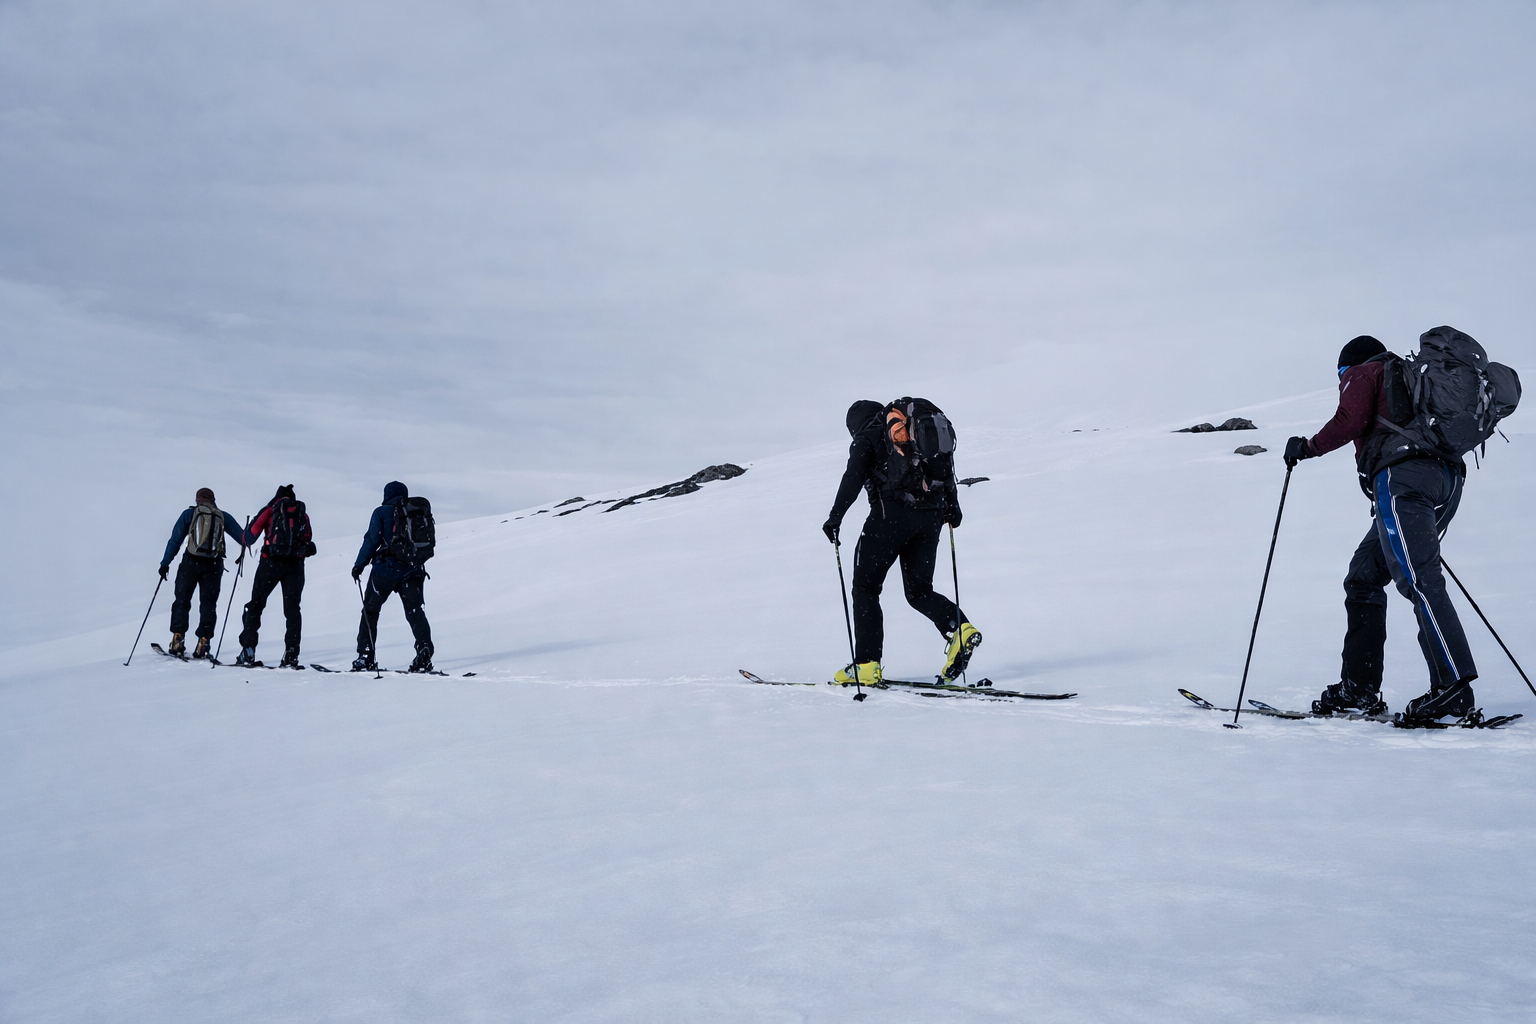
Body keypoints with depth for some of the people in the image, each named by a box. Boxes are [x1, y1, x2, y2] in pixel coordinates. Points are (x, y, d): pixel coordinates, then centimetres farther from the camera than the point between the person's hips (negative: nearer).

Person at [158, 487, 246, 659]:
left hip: (191, 561, -1)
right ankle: (203, 642, -3)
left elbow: (175, 540, 3)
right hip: (214, 565, 1)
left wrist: (165, 563, 4)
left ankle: (177, 640, 1)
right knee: (208, 604, 7)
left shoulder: (189, 514, 7)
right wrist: (242, 553, 24)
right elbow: (243, 538, 7)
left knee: (182, 601, 9)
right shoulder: (223, 516, 10)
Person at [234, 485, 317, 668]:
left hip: (272, 562, -2)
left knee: (255, 605, 9)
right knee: (292, 608, 5)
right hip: (296, 565, 2)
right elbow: (308, 539, 9)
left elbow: (250, 535, 4)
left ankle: (248, 651, 2)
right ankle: (291, 653, -7)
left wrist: (248, 543, 25)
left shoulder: (270, 510, 10)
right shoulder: (303, 514, 18)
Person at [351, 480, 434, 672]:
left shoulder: (382, 512, 1)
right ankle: (424, 654, -15)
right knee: (415, 612, 3)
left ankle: (365, 658, 8)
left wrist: (359, 565, 4)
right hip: (412, 570, 3)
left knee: (370, 611, 11)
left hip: (386, 569, -3)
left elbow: (371, 540, -3)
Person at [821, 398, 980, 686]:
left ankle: (867, 665, -1)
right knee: (919, 590, 16)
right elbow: (946, 463, 24)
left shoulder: (867, 438, 6)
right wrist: (952, 504, 32)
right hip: (931, 517, 6)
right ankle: (960, 629, -9)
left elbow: (853, 478, -8)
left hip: (892, 512, -6)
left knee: (865, 587, 4)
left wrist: (835, 517, -10)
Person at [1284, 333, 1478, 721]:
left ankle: (1454, 688, -26)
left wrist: (1307, 447, 8)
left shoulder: (1362, 373, 14)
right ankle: (1359, 688, 9)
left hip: (1402, 476, -8)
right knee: (1364, 577, 11)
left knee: (1417, 579, -17)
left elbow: (1350, 420, -6)